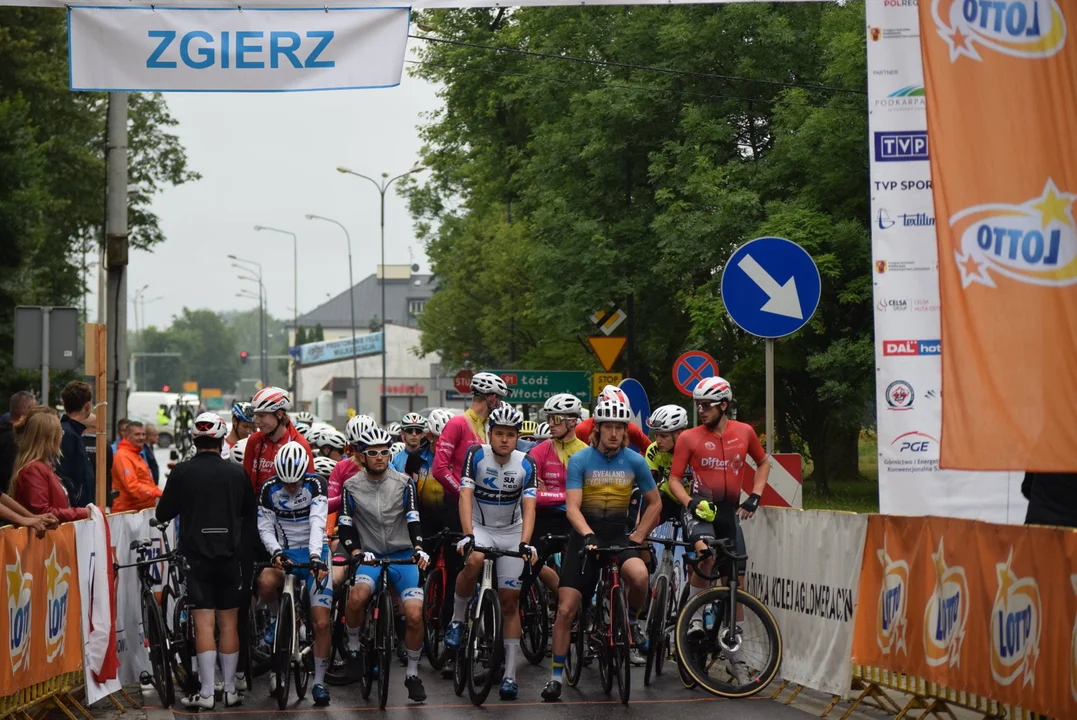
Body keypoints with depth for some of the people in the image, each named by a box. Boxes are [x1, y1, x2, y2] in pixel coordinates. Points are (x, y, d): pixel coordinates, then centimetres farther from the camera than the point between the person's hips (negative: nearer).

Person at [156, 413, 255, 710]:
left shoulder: (182, 472, -7)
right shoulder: (237, 472, 1)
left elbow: (163, 514, 0)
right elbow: (250, 513, 12)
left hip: (196, 555, -2)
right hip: (230, 555, 2)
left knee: (204, 624, -3)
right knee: (229, 624, 9)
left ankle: (206, 693, -5)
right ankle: (230, 689, 13)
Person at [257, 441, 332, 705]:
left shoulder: (316, 484, -14)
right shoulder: (269, 488, -8)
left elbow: (317, 523, -25)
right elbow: (265, 527, -5)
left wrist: (315, 557, -39)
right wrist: (276, 552, -24)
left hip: (314, 555, -1)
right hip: (285, 553, 1)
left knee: (321, 622, -10)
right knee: (266, 583, -34)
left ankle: (319, 682, 3)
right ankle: (277, 617, 0)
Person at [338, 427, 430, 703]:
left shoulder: (403, 483, 0)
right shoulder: (352, 486, 1)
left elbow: (413, 520, -3)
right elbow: (345, 526, 1)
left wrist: (419, 549, -21)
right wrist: (356, 552, -16)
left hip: (403, 555, 0)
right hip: (370, 556, 0)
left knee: (414, 616, -17)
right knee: (357, 597, -33)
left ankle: (412, 674, 5)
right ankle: (353, 649, -7)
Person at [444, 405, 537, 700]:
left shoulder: (526, 464, -11)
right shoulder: (476, 455, -15)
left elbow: (528, 506, -20)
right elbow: (465, 496, -24)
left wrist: (525, 543, -36)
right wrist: (468, 536, -38)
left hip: (511, 532, 2)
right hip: (480, 528, -1)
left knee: (510, 601, -1)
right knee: (474, 562, -36)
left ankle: (510, 674, 4)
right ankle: (457, 619, -11)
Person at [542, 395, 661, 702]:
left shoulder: (635, 461, -2)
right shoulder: (580, 460, -8)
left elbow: (655, 503, 8)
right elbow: (572, 507, -17)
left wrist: (637, 537, -3)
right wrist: (588, 535, -35)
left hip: (619, 536, 1)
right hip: (585, 535, -1)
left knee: (639, 576, -32)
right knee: (566, 609, -6)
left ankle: (632, 621, 0)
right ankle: (556, 675, 7)